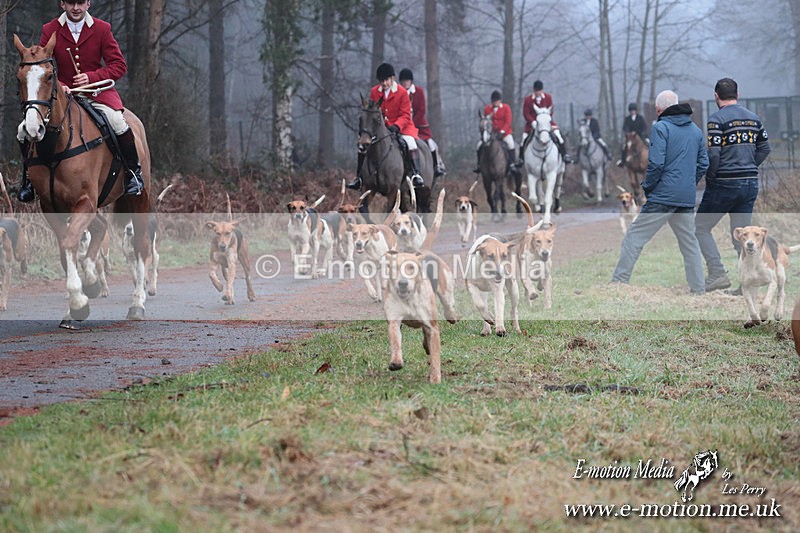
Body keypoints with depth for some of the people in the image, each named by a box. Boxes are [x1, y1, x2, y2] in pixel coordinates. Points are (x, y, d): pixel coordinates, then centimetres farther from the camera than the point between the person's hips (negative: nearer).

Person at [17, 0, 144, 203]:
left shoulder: (102, 29, -5)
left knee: (118, 123, -29)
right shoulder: (50, 30, -3)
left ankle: (134, 171, -3)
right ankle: (28, 178, 8)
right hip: (62, 92, 1)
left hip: (96, 91, -1)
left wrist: (91, 77, -20)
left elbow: (119, 65, -4)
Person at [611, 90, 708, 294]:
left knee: (634, 237, -2)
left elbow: (656, 163, -16)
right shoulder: (696, 130, 13)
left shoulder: (661, 128, -8)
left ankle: (618, 282, -5)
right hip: (687, 198, 6)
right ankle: (698, 289, 16)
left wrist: (646, 186, -3)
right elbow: (703, 163, 15)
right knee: (689, 242, 16)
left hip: (662, 196, -6)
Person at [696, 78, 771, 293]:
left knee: (701, 227, 8)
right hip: (751, 183, 6)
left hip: (724, 184, -6)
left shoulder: (717, 119, -11)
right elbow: (764, 148, 14)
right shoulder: (753, 118, 10)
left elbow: (713, 154, -17)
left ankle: (718, 274, -3)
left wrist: (710, 179, -4)